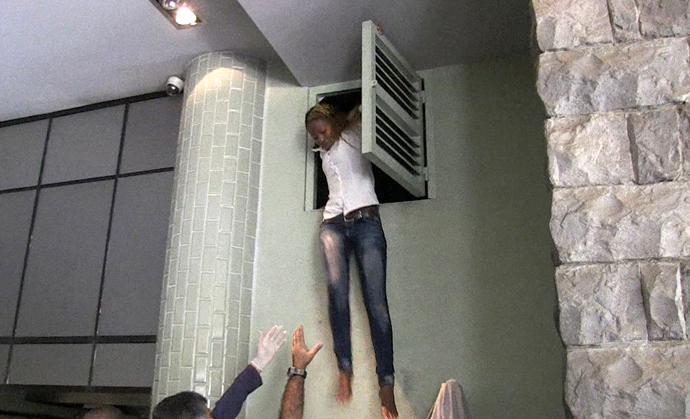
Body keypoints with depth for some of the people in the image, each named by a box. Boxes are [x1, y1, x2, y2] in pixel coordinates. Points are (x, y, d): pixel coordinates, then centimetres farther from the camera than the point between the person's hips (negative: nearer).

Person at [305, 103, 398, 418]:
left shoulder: (355, 134, 15)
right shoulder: (323, 152, 27)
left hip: (366, 220, -3)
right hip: (333, 223, 3)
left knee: (376, 300, -15)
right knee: (337, 286, -25)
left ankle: (386, 385, -16)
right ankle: (344, 366, -17)